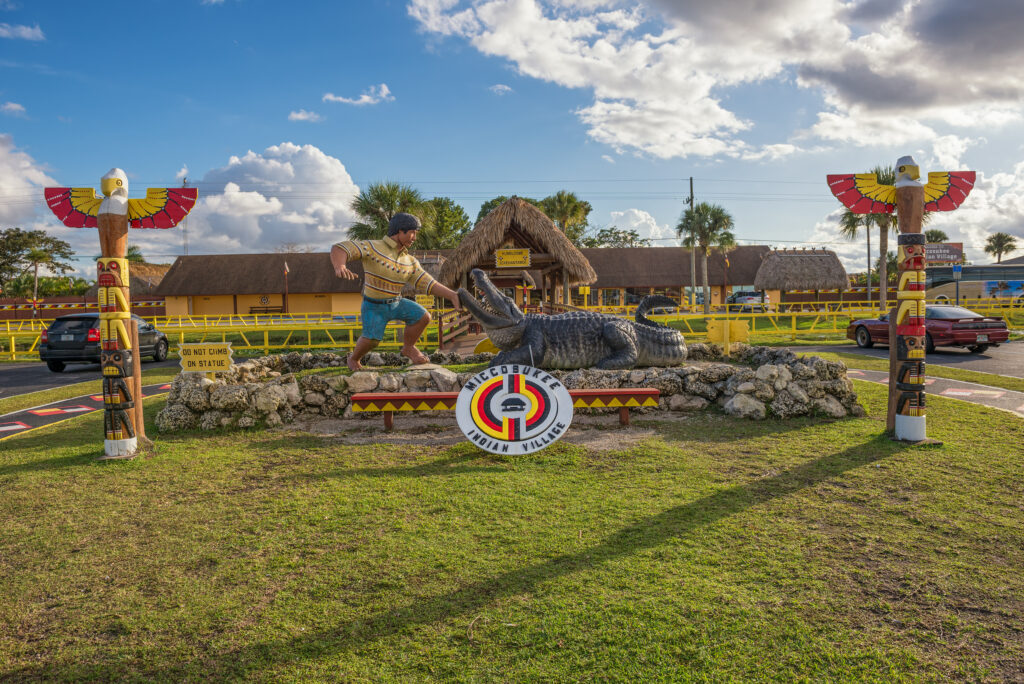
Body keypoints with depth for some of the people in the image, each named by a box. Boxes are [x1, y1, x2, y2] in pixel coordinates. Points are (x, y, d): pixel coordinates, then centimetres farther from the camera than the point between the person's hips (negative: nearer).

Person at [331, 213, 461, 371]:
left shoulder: (410, 261, 0)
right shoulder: (372, 247, -16)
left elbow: (429, 284, -4)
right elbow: (339, 249, -25)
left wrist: (452, 296, -16)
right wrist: (340, 266, -48)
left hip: (396, 303, 4)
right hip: (373, 306, -4)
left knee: (423, 317, -14)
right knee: (371, 339, -19)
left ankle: (408, 348, 11)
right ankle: (354, 358, 14)